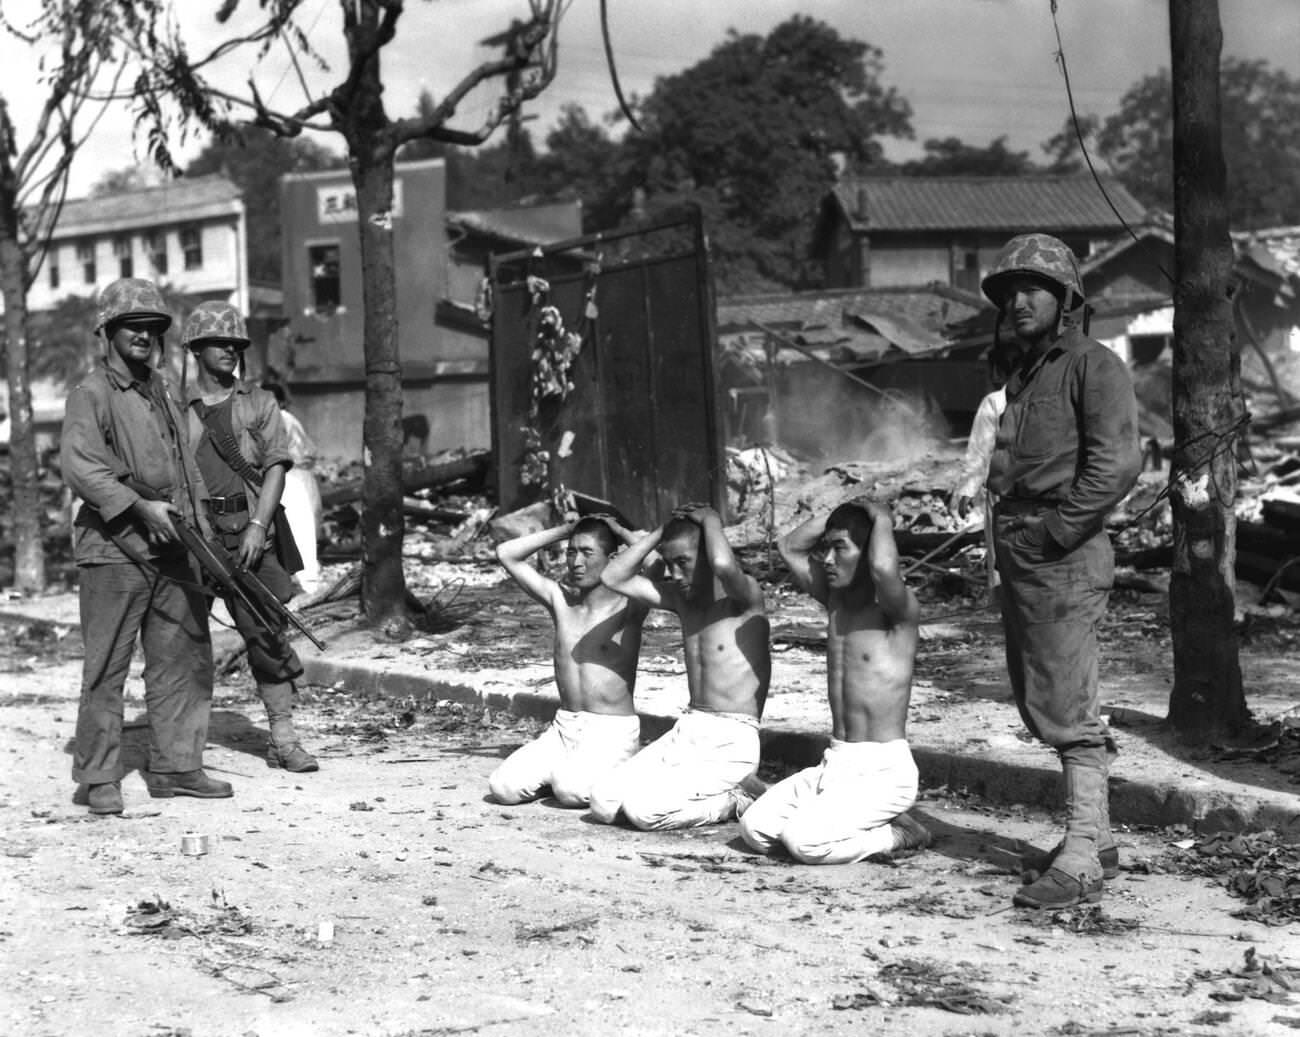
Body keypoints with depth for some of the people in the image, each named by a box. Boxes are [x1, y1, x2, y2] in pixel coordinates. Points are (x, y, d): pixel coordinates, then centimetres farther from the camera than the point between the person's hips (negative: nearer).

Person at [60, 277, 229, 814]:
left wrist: (202, 525, 13)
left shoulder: (163, 392, 18)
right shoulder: (91, 394, -6)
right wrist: (141, 507, -22)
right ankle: (96, 780, 1)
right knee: (106, 668, -4)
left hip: (171, 549, 8)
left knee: (185, 659, 9)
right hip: (113, 550, -7)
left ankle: (175, 767, 18)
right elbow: (78, 466, -18)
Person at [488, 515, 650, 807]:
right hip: (563, 728, 5)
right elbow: (507, 553, 6)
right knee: (503, 786, -13)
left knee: (570, 790, -31)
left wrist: (622, 533, -9)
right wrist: (565, 530, 3)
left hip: (612, 731, -5)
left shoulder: (627, 606, -7)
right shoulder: (560, 599, 7)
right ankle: (570, 771, 12)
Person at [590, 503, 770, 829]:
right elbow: (614, 578, 8)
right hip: (685, 731, 8)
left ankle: (737, 800, -2)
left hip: (731, 741, -8)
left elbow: (723, 565, -33)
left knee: (643, 809, -25)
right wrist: (662, 532, 2)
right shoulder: (681, 597, 11)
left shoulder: (744, 596, -9)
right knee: (603, 804, -8)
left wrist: (711, 521, -13)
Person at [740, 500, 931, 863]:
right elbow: (789, 547, 12)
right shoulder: (835, 600, 10)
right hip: (834, 764, 8)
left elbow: (883, 568, -34)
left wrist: (881, 519, -15)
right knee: (754, 828, -9)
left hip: (884, 769, -8)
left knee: (803, 841, -26)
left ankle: (895, 836, -2)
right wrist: (834, 515, 4)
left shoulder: (898, 608, -12)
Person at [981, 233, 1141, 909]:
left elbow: (1118, 463, -19)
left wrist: (1057, 529, -18)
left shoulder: (1094, 366, -8)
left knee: (1068, 710, -9)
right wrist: (1009, 529, 11)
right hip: (1018, 550, 10)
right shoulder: (1025, 373, 19)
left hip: (1065, 556, -10)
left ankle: (1080, 864, -7)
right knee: (1043, 704, 14)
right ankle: (1095, 839, 24)